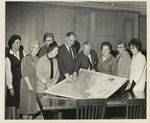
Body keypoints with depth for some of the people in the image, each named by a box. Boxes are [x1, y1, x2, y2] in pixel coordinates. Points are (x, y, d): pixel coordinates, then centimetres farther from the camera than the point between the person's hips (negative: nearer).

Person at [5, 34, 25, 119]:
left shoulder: (22, 52, 6)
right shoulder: (8, 57, -8)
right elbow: (8, 72, -10)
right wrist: (10, 87, -12)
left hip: (22, 80, 5)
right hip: (14, 81, -4)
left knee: (19, 101, 7)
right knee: (12, 102, -2)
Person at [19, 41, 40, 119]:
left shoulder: (38, 59, 12)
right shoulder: (26, 59, -7)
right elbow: (25, 73, -12)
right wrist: (29, 85, -17)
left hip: (36, 84, 6)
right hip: (27, 84, -6)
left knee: (33, 103, 9)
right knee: (27, 103, -2)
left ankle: (31, 118, 17)